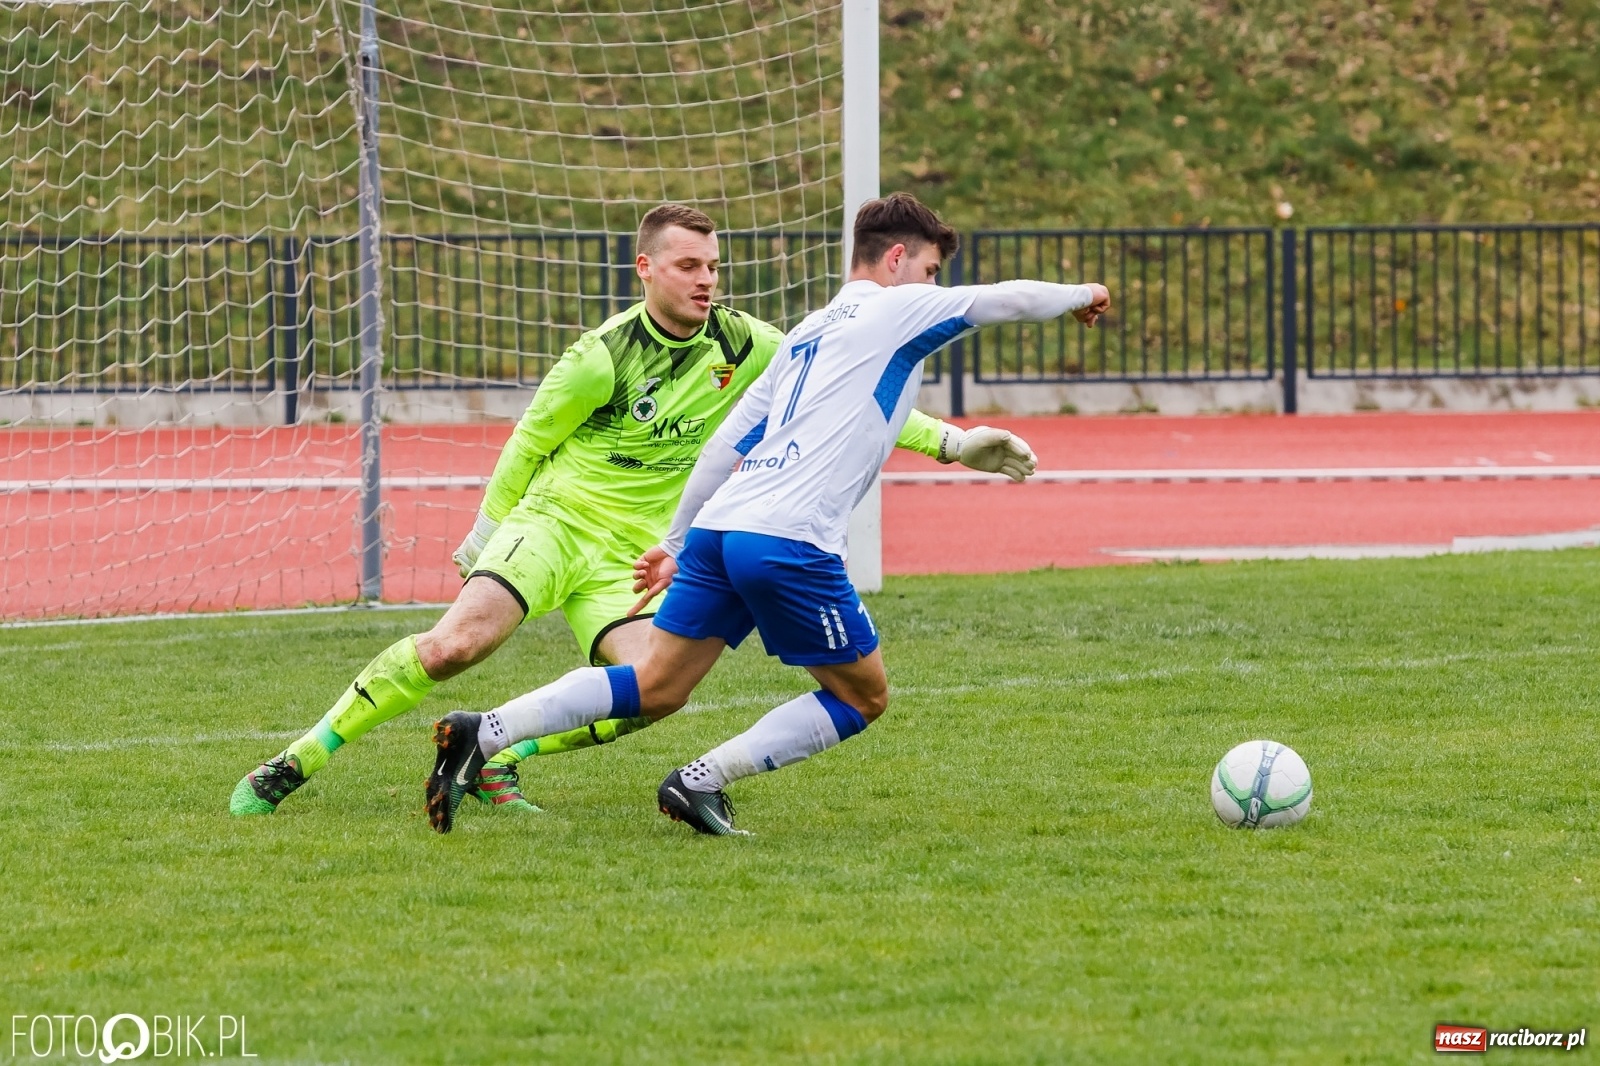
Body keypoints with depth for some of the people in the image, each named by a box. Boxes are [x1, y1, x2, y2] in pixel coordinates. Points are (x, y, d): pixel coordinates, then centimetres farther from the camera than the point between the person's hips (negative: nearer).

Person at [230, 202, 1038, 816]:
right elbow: (529, 440, 3)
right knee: (457, 642, -27)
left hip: (635, 556, 4)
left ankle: (493, 758, -3)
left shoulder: (745, 349, 0)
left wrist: (950, 443, 5)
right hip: (554, 520, -4)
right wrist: (485, 533, 11)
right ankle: (299, 760, -15)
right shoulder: (605, 356, -11)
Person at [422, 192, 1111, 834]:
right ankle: (703, 781, -5)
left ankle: (483, 734, -8)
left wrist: (677, 543, 29)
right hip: (790, 540, -8)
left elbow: (726, 444, 26)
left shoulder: (808, 334, 28)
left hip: (719, 525, 8)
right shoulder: (897, 309, 6)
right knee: (863, 697, 7)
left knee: (656, 689, 8)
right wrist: (1080, 296, 29)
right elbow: (1010, 300, 9)